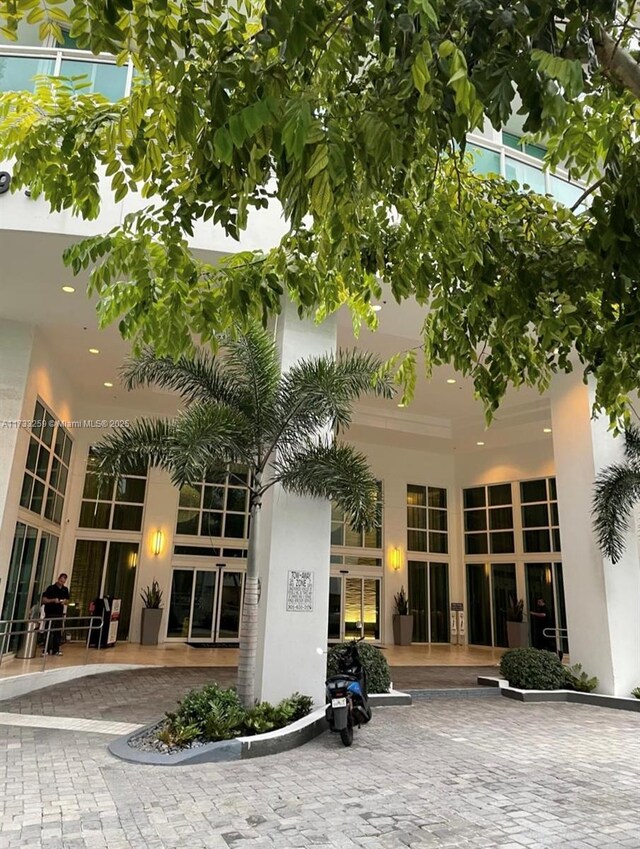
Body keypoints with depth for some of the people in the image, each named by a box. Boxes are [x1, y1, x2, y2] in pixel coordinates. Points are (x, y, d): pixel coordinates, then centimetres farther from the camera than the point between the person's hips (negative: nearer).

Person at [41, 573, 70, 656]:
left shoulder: (65, 590, 10)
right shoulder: (51, 588, -5)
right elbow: (44, 600, -7)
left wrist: (64, 602, -5)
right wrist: (53, 600, -20)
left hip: (59, 613, 4)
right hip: (50, 613, -4)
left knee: (58, 632, 5)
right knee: (48, 632, -4)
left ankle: (56, 650, 11)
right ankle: (46, 650, 2)